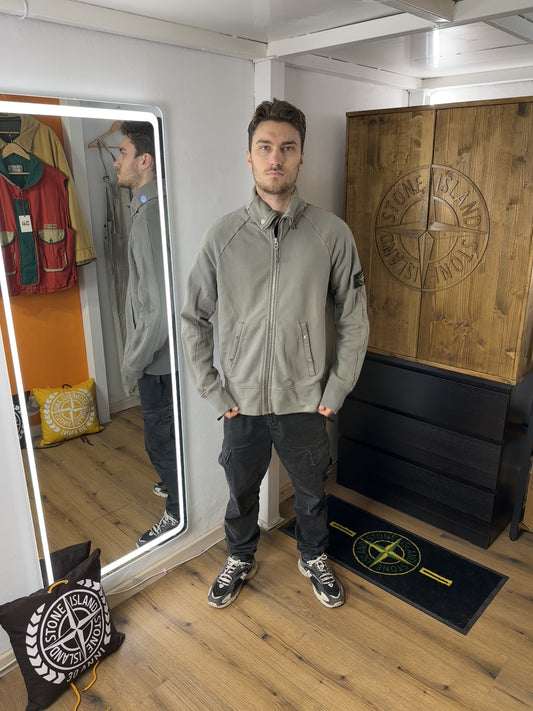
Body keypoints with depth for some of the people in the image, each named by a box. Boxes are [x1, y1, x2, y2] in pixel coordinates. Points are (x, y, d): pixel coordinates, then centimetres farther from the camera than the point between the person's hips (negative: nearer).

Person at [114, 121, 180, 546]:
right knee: (165, 434, 27)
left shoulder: (151, 216, -25)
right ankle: (176, 484, 48)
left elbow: (160, 307, -29)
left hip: (159, 359, -10)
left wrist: (133, 361, -16)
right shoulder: (152, 207, 7)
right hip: (163, 353, 10)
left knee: (162, 438, 8)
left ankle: (177, 514, 28)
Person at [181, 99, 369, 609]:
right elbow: (192, 319, -2)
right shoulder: (223, 236, -8)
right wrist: (215, 393, -5)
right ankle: (240, 560, 50)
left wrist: (334, 394, -5)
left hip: (306, 402, 0)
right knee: (241, 491, 22)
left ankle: (314, 558, 50)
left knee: (311, 492, 22)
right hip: (242, 403, 1)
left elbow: (353, 320, -3)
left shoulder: (331, 234, -9)